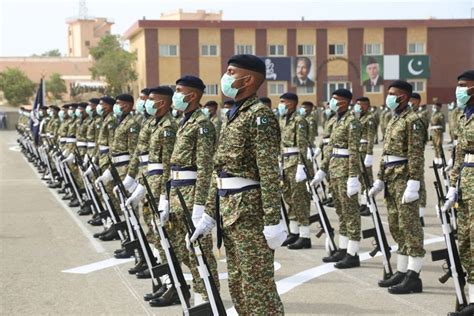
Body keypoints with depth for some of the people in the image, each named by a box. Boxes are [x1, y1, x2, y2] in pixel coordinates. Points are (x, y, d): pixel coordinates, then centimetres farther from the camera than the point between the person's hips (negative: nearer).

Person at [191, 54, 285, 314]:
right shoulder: (234, 115, 15)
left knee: (258, 284, -3)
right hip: (229, 210, 9)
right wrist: (209, 213, 17)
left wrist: (273, 221, -24)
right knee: (237, 283, 15)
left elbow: (269, 173, -20)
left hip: (250, 210, -9)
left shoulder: (260, 115, -13)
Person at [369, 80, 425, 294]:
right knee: (396, 227, 12)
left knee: (409, 226, -7)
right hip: (391, 178, 10)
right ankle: (401, 272, 20)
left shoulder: (412, 120, -11)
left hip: (404, 178, -10)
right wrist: (380, 179, 18)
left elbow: (416, 155, -18)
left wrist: (413, 184, -23)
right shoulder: (394, 120, 18)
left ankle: (413, 277, -4)